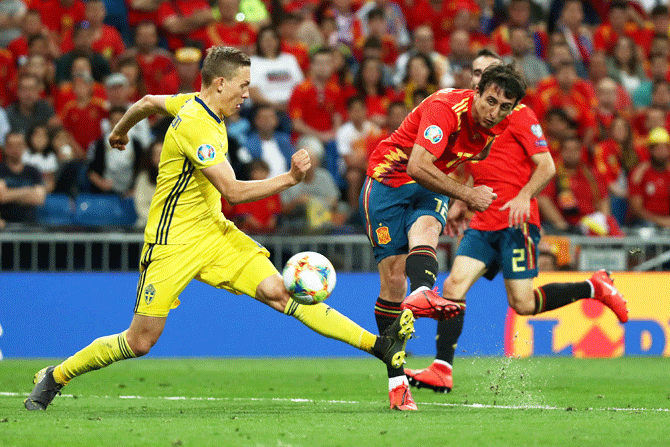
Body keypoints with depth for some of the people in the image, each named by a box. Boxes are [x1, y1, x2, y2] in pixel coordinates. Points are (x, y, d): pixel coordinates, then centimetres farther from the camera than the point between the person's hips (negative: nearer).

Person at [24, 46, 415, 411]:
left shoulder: (196, 103, 5)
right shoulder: (196, 127, -23)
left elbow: (147, 103, 24)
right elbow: (233, 191, -27)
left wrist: (121, 131, 43)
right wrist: (290, 179, -26)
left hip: (214, 231, 8)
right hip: (174, 241, -8)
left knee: (277, 292, -10)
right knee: (141, 342, -5)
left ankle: (379, 346, -22)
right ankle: (55, 377, 15)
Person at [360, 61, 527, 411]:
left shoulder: (498, 122, -5)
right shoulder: (446, 107, -28)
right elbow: (417, 166, -36)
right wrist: (466, 195, -31)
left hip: (431, 186, 5)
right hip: (388, 180, -5)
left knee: (424, 229, -32)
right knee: (393, 278, -10)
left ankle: (421, 294, -62)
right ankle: (396, 379, -5)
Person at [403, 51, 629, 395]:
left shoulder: (518, 114, -4)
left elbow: (546, 166, -8)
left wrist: (524, 197, -23)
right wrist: (461, 202, 19)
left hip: (516, 221, -6)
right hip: (483, 223, 6)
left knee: (523, 304, -8)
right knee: (454, 285, -11)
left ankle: (594, 287, 13)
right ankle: (441, 371, -12)